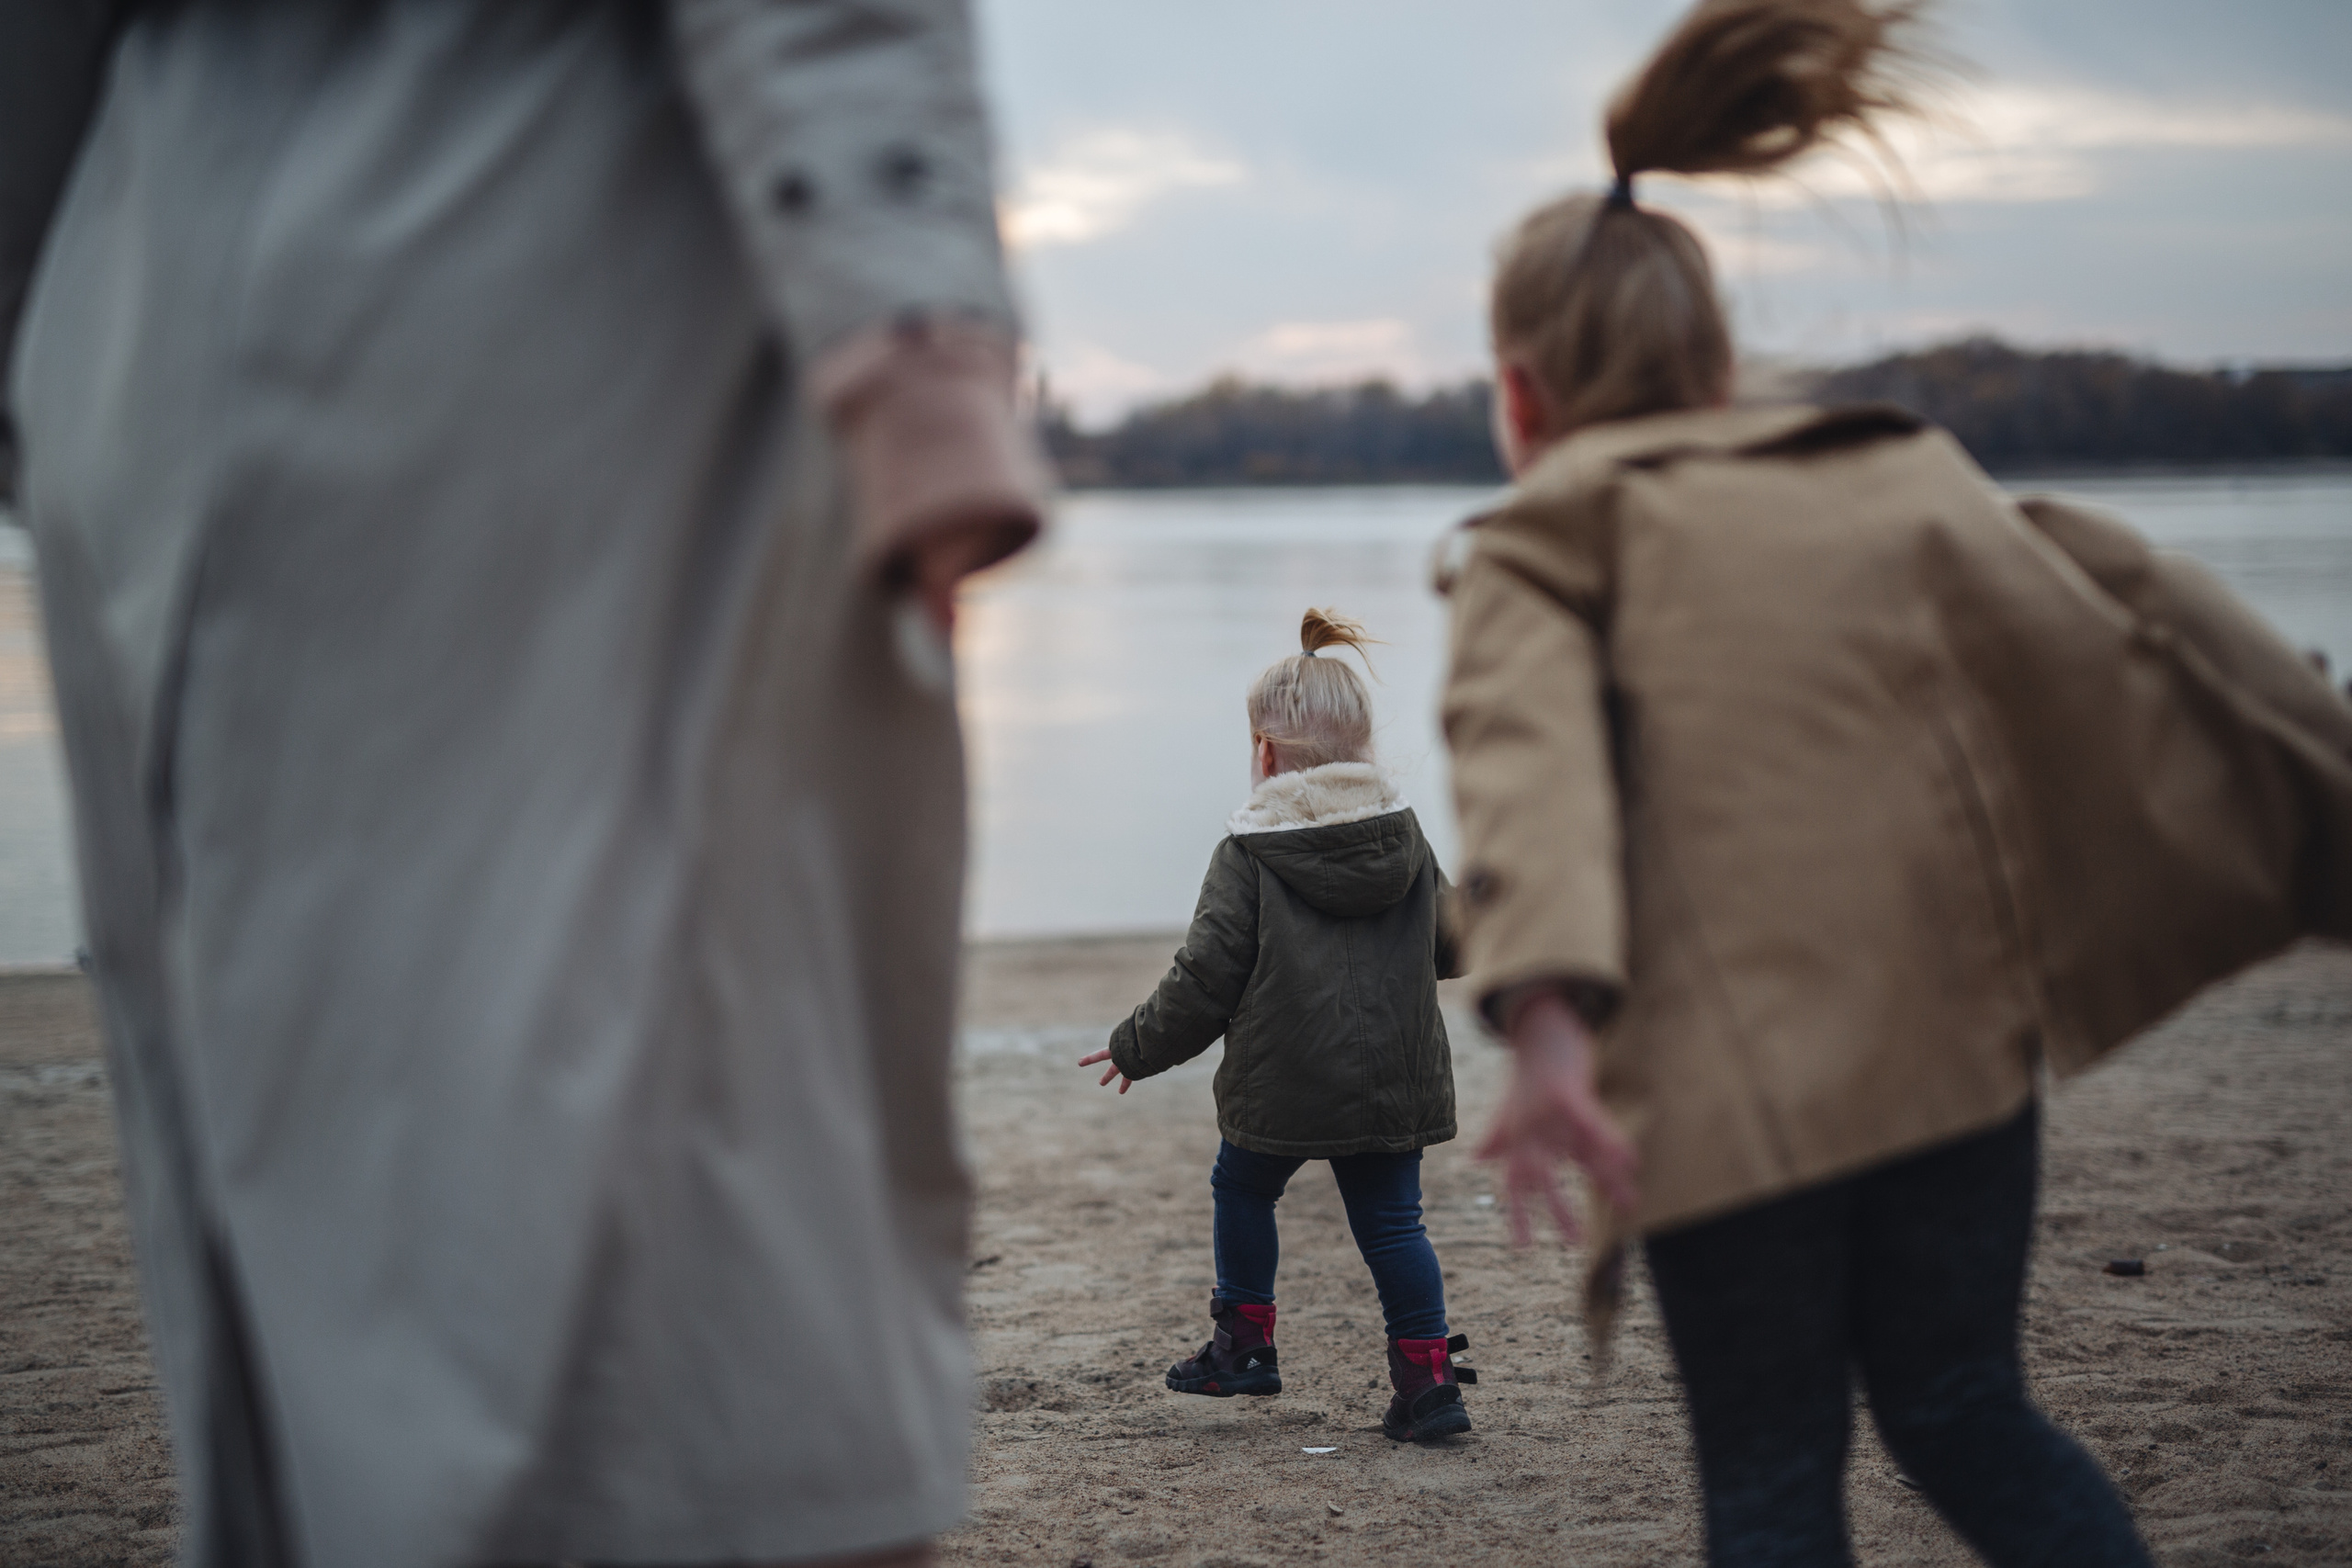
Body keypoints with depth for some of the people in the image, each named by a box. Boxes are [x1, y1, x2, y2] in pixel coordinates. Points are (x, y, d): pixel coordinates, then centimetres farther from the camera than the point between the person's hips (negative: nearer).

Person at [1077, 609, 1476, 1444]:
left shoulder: (1247, 854, -8)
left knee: (1242, 1190, 20)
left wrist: (1136, 1048, 6)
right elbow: (1450, 945, 16)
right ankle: (1428, 1376, 4)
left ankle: (1244, 1341, 27)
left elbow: (1206, 978, -9)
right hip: (1397, 1081, 4)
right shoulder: (1407, 837, 7)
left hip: (1280, 1083, -3)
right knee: (1390, 1219, 9)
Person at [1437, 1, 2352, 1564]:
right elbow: (2127, 608, 7)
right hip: (1956, 1035, 4)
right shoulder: (1901, 481, 18)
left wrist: (1550, 1013, -28)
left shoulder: (1538, 547, 6)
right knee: (1962, 1409, 21)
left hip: (1732, 1073, -4)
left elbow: (1532, 760, -14)